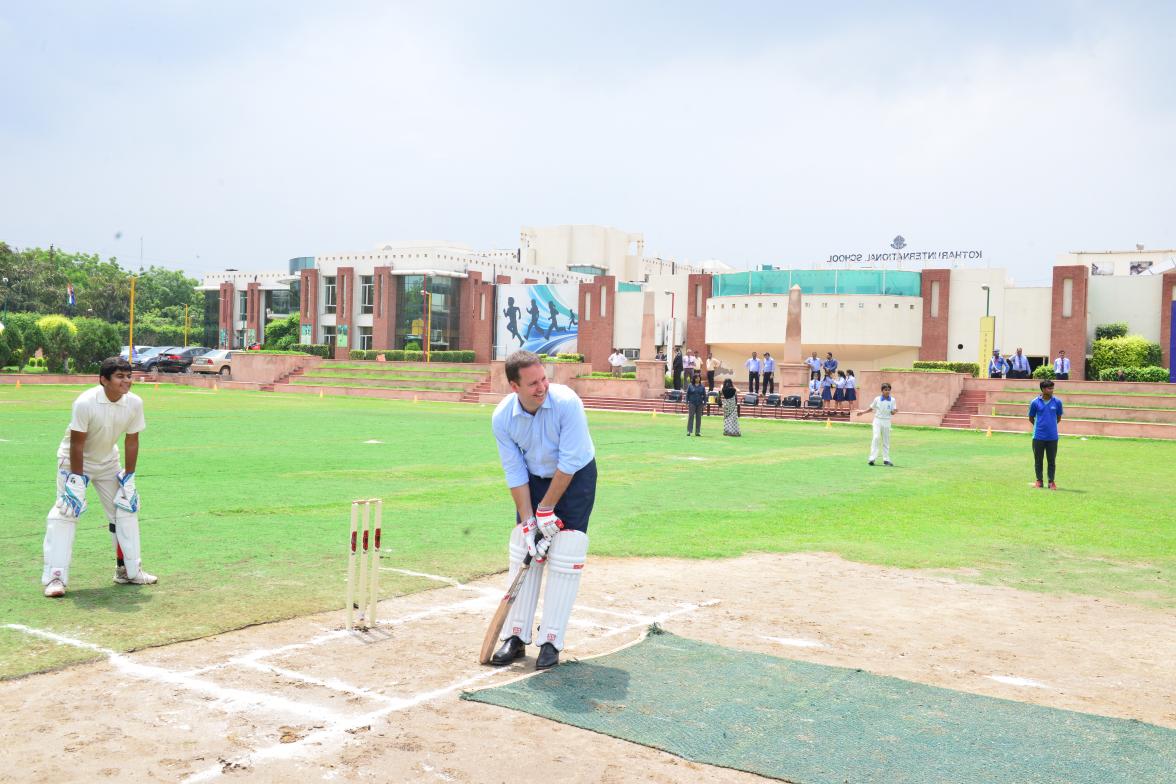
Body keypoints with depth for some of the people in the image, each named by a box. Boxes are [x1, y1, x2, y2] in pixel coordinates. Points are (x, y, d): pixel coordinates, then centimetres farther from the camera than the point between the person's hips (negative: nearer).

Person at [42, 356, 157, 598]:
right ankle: (55, 577, -11)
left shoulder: (134, 403, -18)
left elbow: (131, 442, -8)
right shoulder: (85, 402, -31)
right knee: (64, 514, -15)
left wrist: (128, 478, -7)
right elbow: (77, 444, -26)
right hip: (74, 460, -5)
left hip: (108, 462, 5)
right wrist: (76, 481, -24)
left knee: (126, 510, 7)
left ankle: (129, 570, 20)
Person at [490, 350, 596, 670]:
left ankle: (551, 641, -1)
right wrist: (528, 521, -15)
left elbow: (569, 463, -26)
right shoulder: (502, 418, -18)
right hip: (535, 478, 4)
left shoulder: (567, 403, -30)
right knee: (523, 553, 1)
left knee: (565, 558, -8)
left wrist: (546, 509, -19)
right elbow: (515, 473, -11)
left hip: (576, 477, -3)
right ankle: (516, 637, 10)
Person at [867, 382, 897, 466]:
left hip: (886, 421, 2)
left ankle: (886, 459, 16)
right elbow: (871, 408, 10)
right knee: (876, 437, -17)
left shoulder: (892, 400, -1)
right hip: (877, 420, -2)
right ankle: (872, 458, -19)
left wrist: (894, 410, -24)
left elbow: (892, 413, -3)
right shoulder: (877, 399, -3)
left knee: (886, 441, 8)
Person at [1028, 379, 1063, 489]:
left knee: (1052, 460, 5)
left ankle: (1051, 481, 13)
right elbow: (1031, 418, 9)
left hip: (1052, 436, 1)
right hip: (1038, 436, 0)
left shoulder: (1057, 402, 0)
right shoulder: (1035, 402, -3)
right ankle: (1039, 480, 19)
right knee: (1038, 460, 8)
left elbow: (1059, 417, 14)